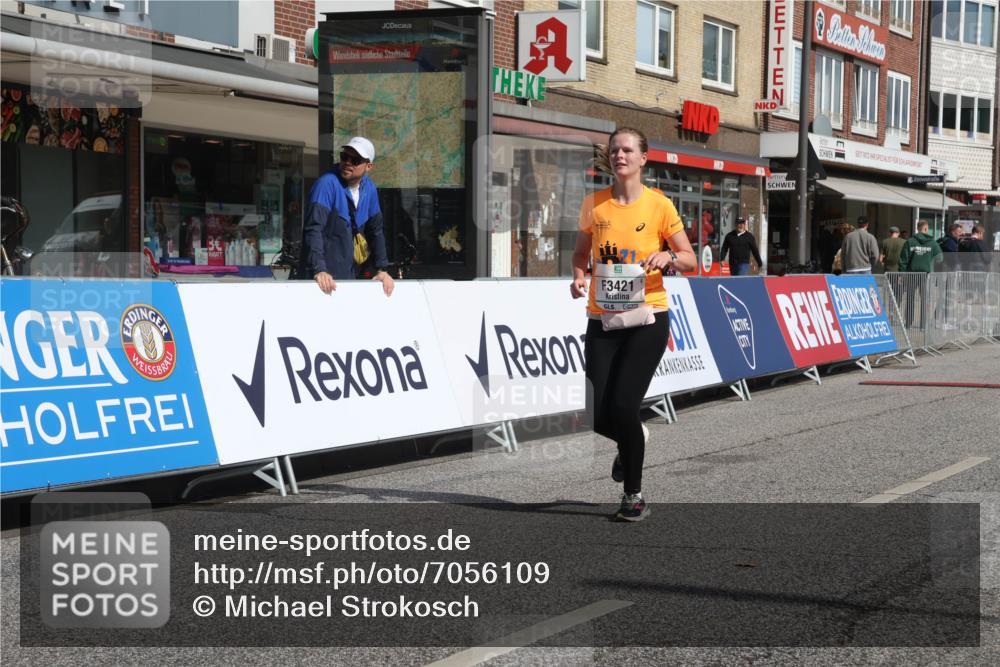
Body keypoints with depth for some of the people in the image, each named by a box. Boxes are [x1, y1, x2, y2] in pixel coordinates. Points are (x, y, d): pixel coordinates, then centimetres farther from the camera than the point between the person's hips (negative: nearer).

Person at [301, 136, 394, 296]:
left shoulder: (369, 189, 4)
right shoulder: (328, 183, -15)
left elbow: (376, 230, 16)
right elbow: (313, 229, -24)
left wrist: (382, 269, 9)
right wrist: (319, 270, -33)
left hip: (350, 277, 6)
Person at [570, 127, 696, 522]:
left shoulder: (659, 205, -2)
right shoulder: (594, 204, 5)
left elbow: (689, 260, 4)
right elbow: (581, 252, 19)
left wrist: (668, 257, -18)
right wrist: (579, 277, -2)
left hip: (647, 319, -3)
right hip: (602, 320, 3)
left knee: (623, 407, -13)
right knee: (600, 418, -3)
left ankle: (634, 495, 7)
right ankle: (632, 443, 36)